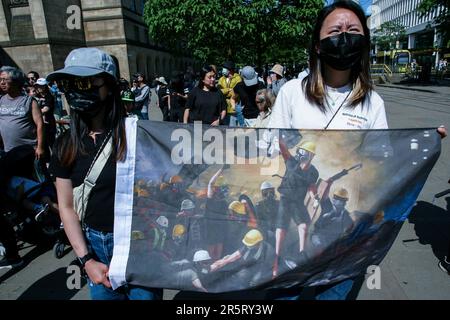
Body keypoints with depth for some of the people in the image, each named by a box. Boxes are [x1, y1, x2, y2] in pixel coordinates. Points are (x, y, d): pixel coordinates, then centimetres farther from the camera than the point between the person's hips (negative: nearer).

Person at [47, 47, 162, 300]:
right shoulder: (67, 145, -1)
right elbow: (67, 207, 2)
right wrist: (87, 260, -3)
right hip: (94, 243, 4)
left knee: (143, 294, 12)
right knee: (102, 294, 21)